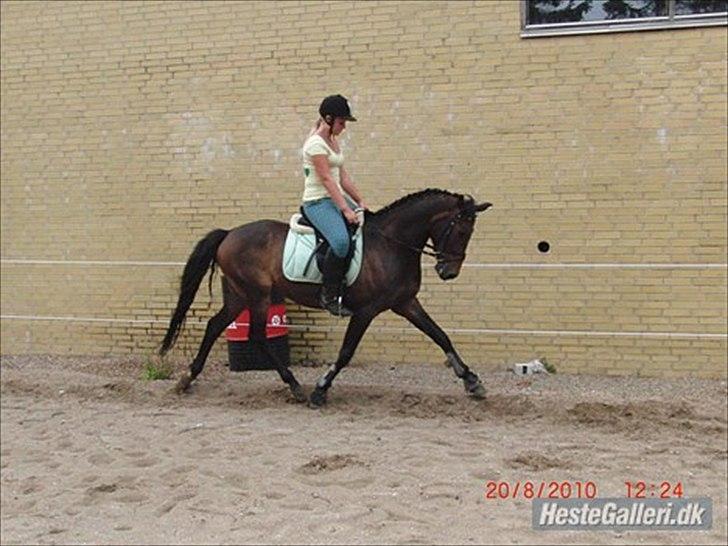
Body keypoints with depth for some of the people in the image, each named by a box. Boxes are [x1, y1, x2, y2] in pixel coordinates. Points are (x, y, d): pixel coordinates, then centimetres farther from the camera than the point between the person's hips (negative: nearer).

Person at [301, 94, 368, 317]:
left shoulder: (333, 142, 16)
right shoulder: (316, 143, -12)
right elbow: (327, 179, -19)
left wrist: (360, 202, 9)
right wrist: (345, 209, -23)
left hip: (336, 197, 10)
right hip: (318, 201, -10)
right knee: (341, 240, -33)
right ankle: (328, 296, -22)